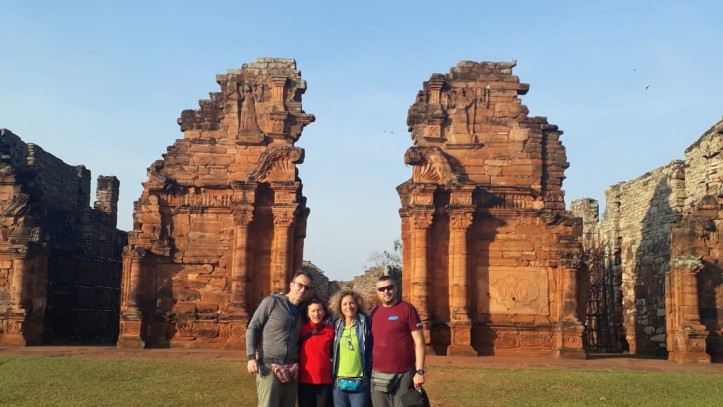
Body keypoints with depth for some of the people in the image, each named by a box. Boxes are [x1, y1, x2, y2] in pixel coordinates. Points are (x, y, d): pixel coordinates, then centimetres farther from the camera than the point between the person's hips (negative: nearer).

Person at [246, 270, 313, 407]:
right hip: (269, 366, -6)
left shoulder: (301, 312, 12)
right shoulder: (271, 302, -4)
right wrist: (251, 357, -13)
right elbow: (252, 328, -4)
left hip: (291, 370, 6)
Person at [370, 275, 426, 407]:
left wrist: (420, 371, -14)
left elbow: (419, 342, -8)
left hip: (403, 375, -5)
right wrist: (368, 371, 10)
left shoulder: (407, 309, -5)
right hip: (377, 376, 5)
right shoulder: (375, 312, 11)